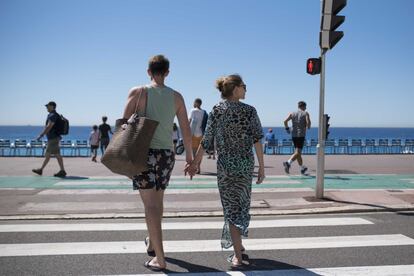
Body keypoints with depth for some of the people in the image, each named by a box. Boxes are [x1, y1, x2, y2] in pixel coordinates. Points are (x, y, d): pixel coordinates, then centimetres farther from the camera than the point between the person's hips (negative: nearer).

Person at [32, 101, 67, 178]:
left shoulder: (53, 115, -15)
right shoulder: (52, 115, 18)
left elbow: (49, 127, -22)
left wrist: (41, 135, -22)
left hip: (53, 138, -11)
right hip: (52, 138, 11)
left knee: (57, 155, -8)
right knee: (47, 155, 11)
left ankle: (62, 171, -5)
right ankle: (41, 170, 16)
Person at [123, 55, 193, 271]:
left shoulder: (138, 92, -2)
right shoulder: (176, 96, 6)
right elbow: (186, 129, 7)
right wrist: (189, 154, 17)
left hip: (145, 152, -3)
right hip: (167, 154, 4)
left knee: (151, 205, -2)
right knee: (157, 200, 21)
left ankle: (159, 259, -4)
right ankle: (152, 243, 39)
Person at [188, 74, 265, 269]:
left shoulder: (216, 111, -2)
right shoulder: (250, 111, -3)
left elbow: (206, 141, -4)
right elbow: (257, 140, -8)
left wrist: (195, 163, 5)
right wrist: (261, 167, -4)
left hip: (225, 165, 0)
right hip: (246, 165, 1)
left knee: (231, 207, 5)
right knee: (242, 204, 18)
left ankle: (238, 255, 2)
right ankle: (237, 245, 33)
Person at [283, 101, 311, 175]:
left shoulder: (292, 113, 10)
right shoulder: (305, 113, 1)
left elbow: (285, 121, -3)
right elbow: (308, 122, -14)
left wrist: (287, 128, 9)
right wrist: (308, 127, 7)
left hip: (294, 135, 5)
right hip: (301, 135, -5)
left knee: (298, 151, 15)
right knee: (298, 152, -10)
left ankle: (302, 168, 25)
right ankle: (288, 163, -33)